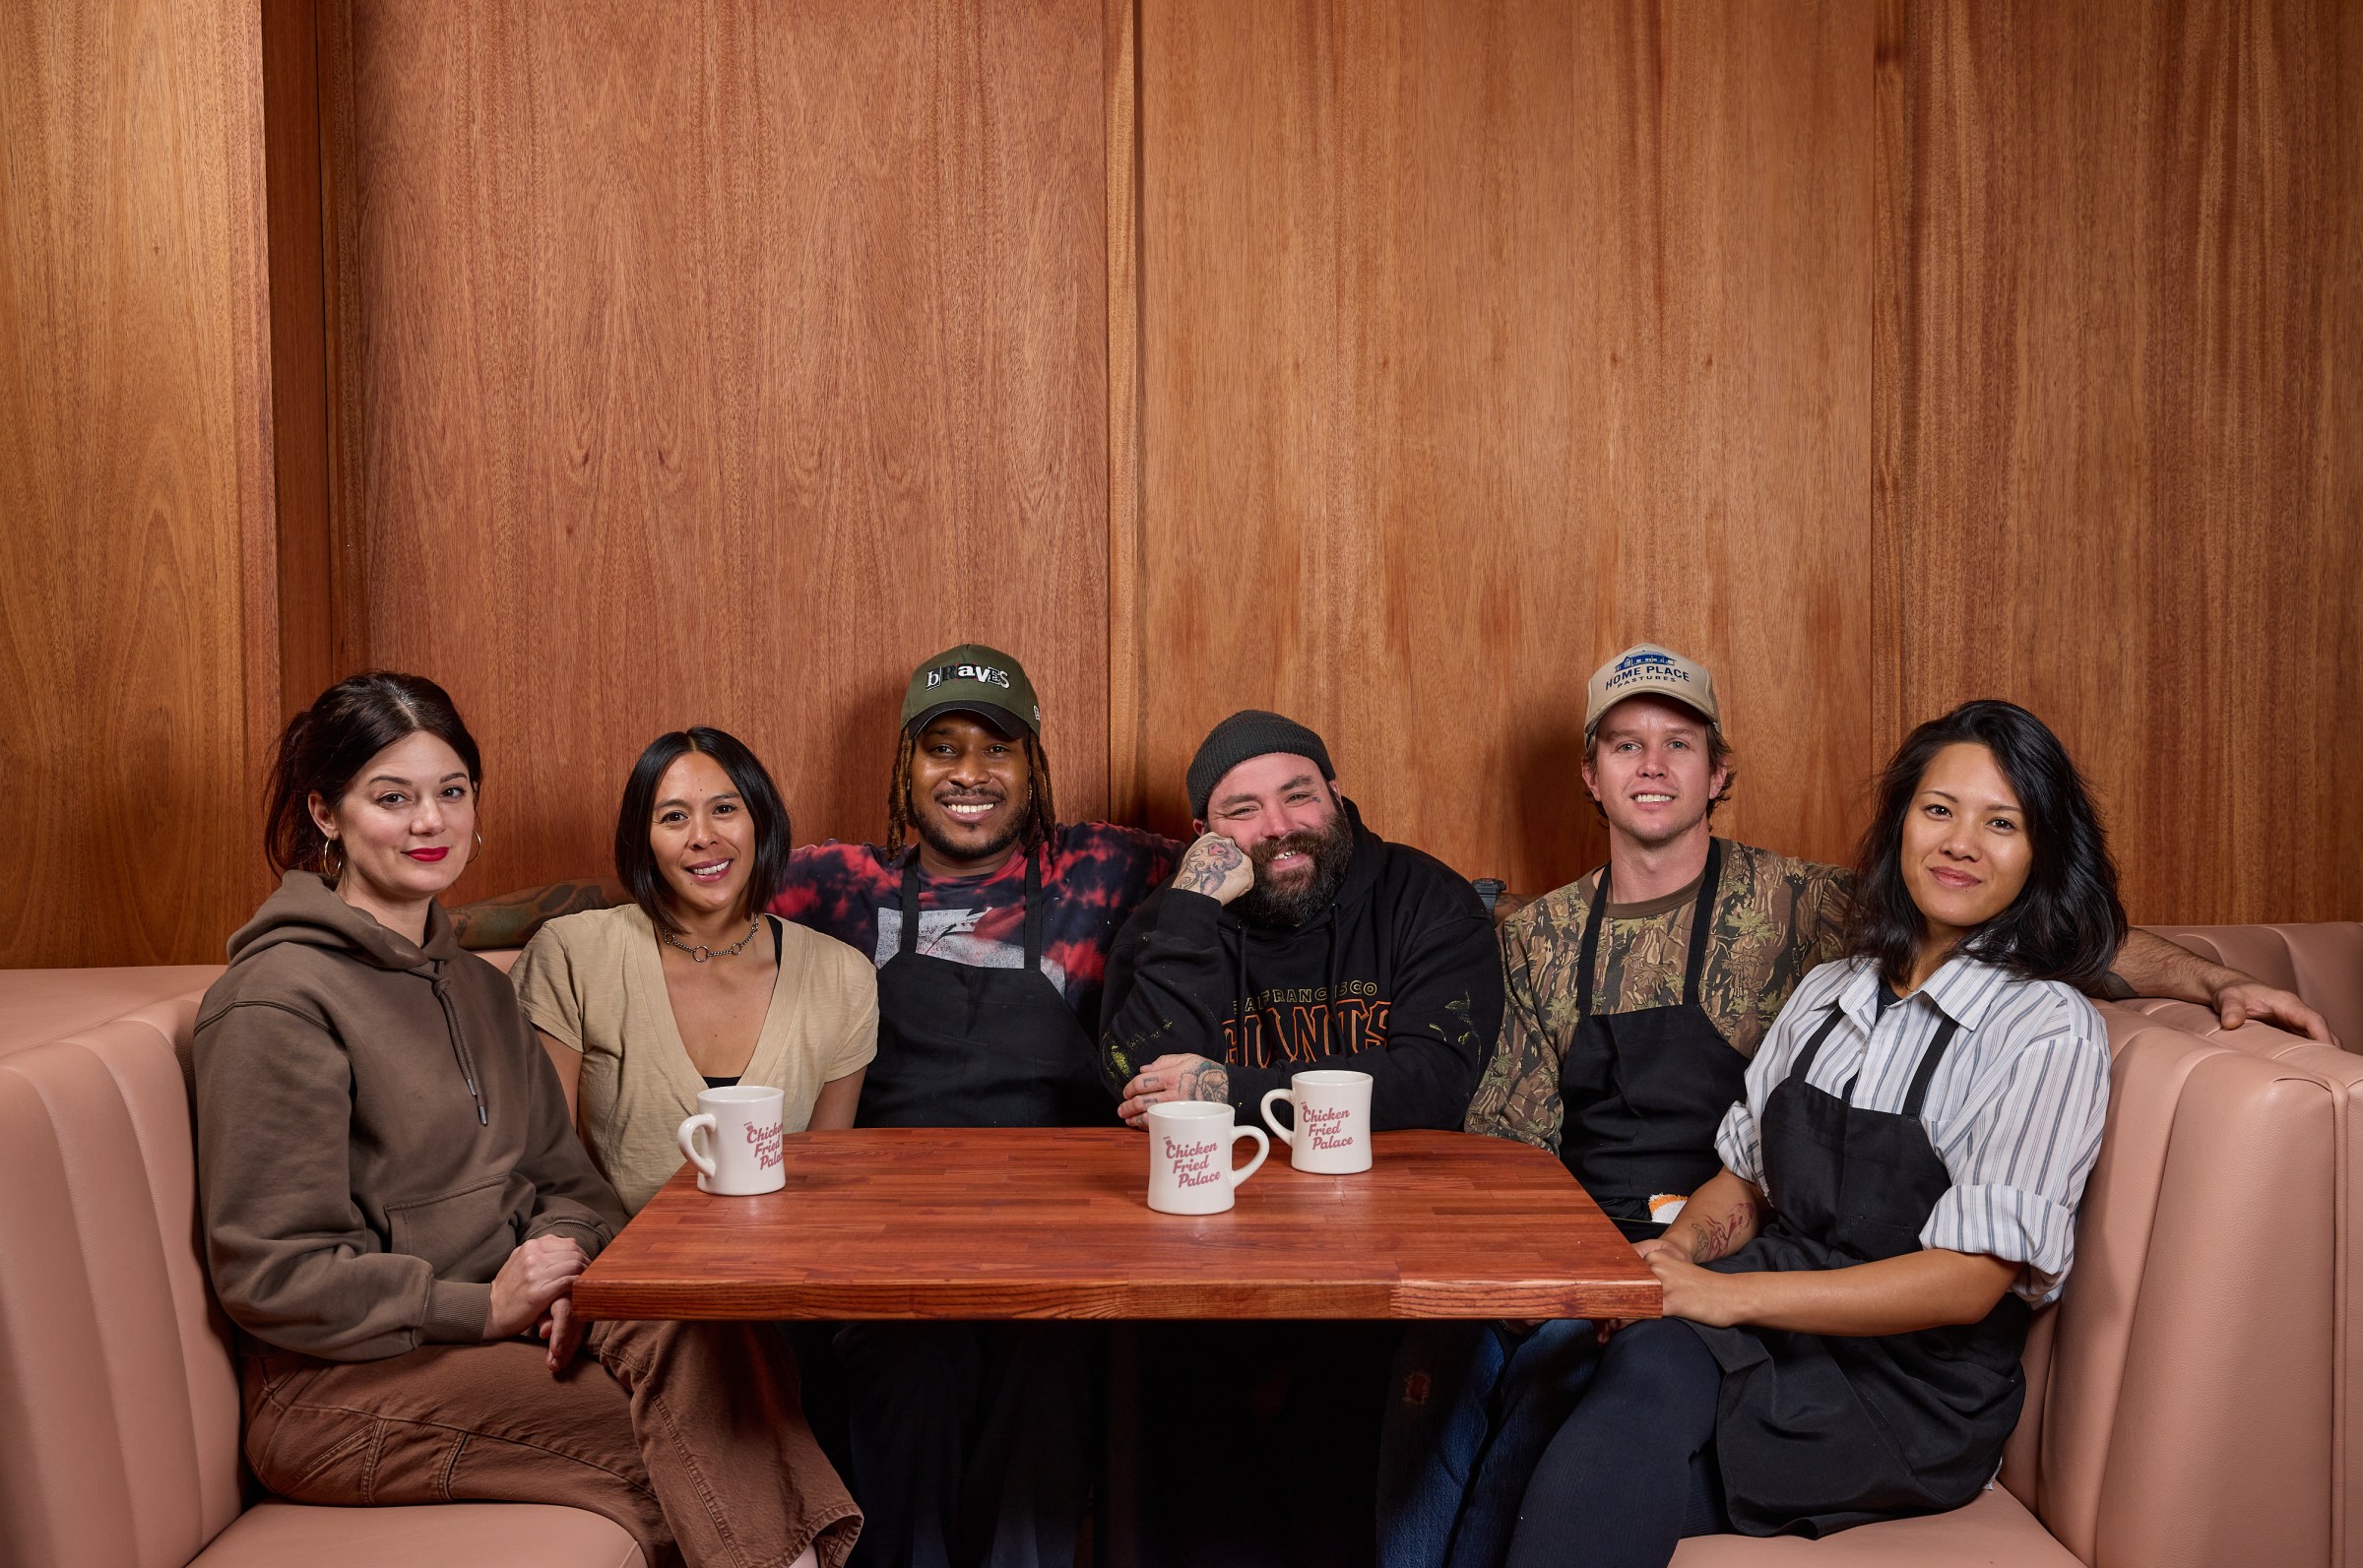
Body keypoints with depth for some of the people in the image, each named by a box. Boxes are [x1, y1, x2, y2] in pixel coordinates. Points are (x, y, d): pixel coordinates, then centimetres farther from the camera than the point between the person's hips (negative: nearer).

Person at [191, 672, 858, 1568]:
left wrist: (565, 1255, -8)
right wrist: (482, 1308, -18)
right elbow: (268, 1274, -12)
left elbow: (564, 1177, 15)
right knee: (689, 1432, -26)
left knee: (708, 1336, -24)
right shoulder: (279, 1000, -10)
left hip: (508, 1325, 7)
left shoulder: (477, 988, 17)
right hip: (343, 1385, -6)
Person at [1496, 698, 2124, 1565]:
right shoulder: (1830, 992, 14)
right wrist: (1681, 1248, -7)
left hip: (1905, 1388, -5)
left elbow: (1968, 1282, -14)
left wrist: (1727, 1295, -20)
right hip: (1765, 1327, 5)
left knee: (1645, 1378, -35)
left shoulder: (2050, 1032, -7)